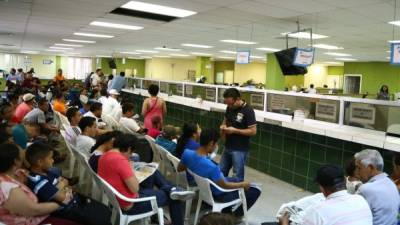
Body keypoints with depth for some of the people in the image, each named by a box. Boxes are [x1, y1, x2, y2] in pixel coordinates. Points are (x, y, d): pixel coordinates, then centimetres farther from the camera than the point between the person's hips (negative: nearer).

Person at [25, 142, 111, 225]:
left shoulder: (45, 171, 4)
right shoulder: (39, 182, -27)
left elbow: (65, 181, 12)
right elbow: (61, 197, -27)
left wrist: (59, 186, -10)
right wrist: (61, 187, -6)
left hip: (74, 199, 9)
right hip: (66, 209, -9)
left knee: (105, 211, 8)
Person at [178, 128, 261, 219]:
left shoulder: (187, 153, -20)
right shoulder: (212, 167, -40)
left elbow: (179, 169, 0)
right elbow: (224, 186, -24)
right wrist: (242, 184, -8)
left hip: (205, 188, 8)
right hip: (220, 195, -7)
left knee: (235, 180, 31)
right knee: (255, 191, 6)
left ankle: (226, 211, 33)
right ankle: (235, 216, 21)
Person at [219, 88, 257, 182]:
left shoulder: (248, 111, -18)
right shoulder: (230, 108, 3)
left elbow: (253, 131, -19)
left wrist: (234, 130, -22)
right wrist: (223, 126, -3)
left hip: (240, 150, -7)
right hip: (228, 147, 7)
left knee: (237, 176, 4)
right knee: (221, 172, 18)